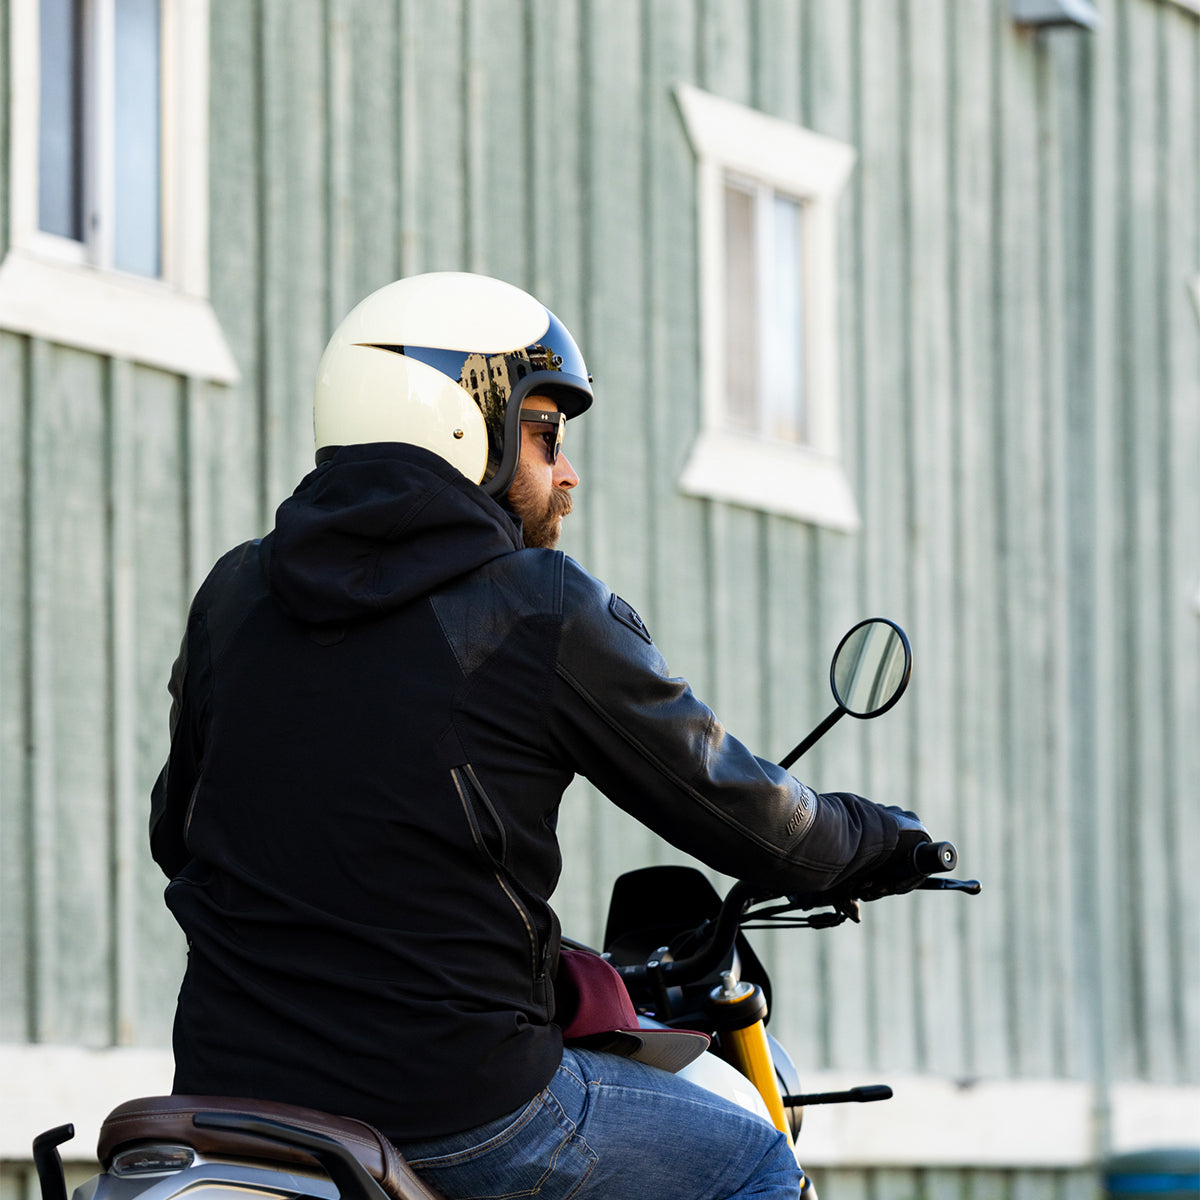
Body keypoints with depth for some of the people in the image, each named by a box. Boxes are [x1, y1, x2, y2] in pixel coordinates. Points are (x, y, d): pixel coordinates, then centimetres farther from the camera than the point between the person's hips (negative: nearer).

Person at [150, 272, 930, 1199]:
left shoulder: (232, 593, 8)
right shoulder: (546, 612, -7)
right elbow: (736, 809, 2)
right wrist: (881, 839, 22)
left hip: (224, 1086, 5)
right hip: (453, 1108, -5)